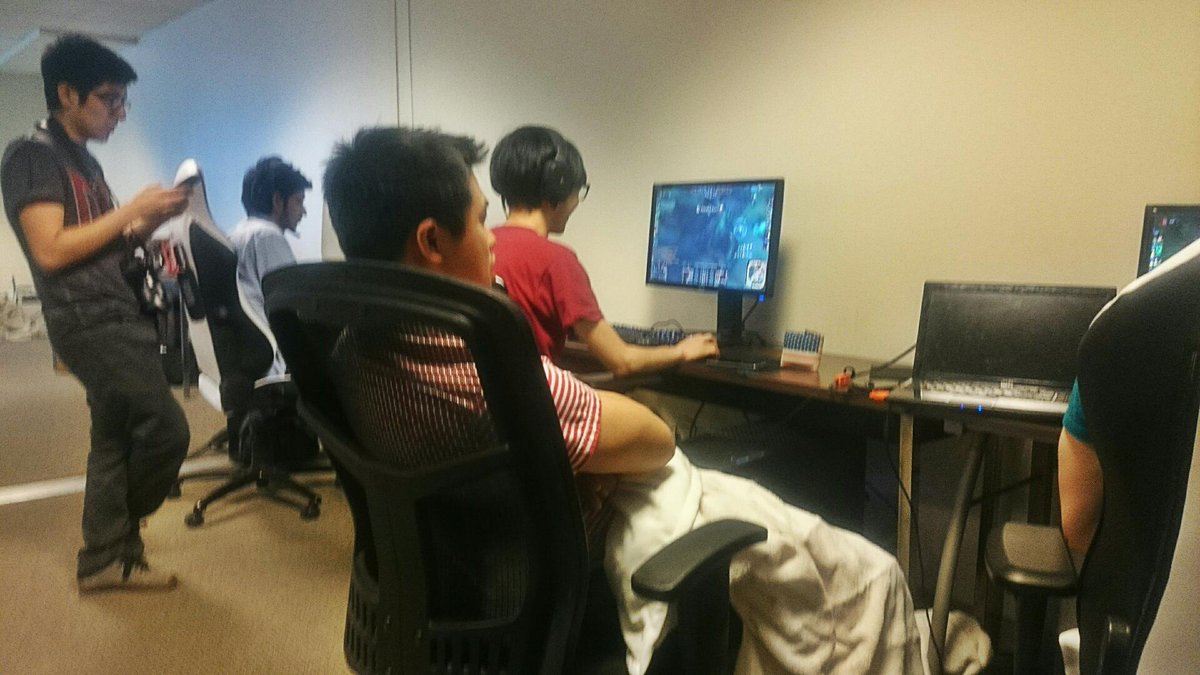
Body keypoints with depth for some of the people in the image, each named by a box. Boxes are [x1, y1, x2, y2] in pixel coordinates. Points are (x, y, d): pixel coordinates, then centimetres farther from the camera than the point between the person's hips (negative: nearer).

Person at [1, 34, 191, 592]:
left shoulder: (85, 161, 18)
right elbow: (51, 251, -19)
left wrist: (149, 222, 3)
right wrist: (131, 209, -15)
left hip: (119, 316, 9)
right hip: (90, 323, -9)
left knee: (115, 440, 11)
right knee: (167, 429, -9)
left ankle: (103, 560, 20)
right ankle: (121, 537, 16)